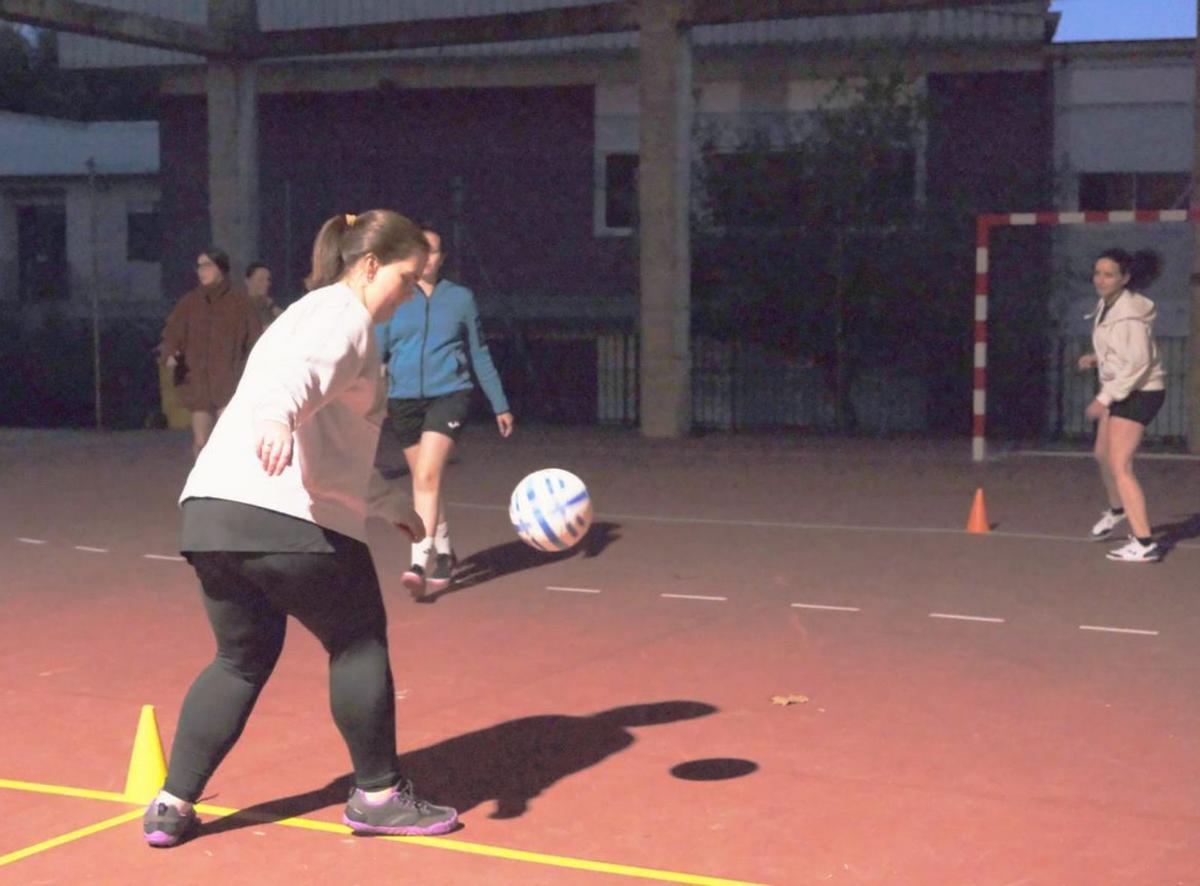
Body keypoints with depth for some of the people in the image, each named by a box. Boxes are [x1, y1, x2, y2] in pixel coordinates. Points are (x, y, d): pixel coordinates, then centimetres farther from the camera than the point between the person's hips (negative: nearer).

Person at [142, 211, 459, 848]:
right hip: (290, 517, -9)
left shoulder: (316, 311, 31)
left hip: (211, 508, 9)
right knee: (359, 642, 8)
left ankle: (172, 804, 17)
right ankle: (377, 794, 18)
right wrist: (276, 414, -45)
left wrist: (392, 504, 45)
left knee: (243, 658, 20)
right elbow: (301, 368, -25)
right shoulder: (344, 313, 0)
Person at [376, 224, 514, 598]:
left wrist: (500, 405, 14)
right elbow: (375, 354, 5)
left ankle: (418, 564, -24)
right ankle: (444, 553, 34)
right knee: (423, 481, 13)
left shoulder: (460, 298, 6)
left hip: (449, 395, -2)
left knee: (427, 476, -20)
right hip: (403, 399, 3)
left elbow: (480, 354, 13)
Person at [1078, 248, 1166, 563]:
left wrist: (1103, 399, -26)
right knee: (1103, 454, 27)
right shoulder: (1107, 304, 6)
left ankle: (1144, 543, -19)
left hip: (1138, 392, -10)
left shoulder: (1129, 313, -23)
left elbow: (1138, 362, -27)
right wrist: (1096, 358, 6)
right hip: (1121, 389, 10)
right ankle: (1117, 510, 54)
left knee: (1120, 466, -16)